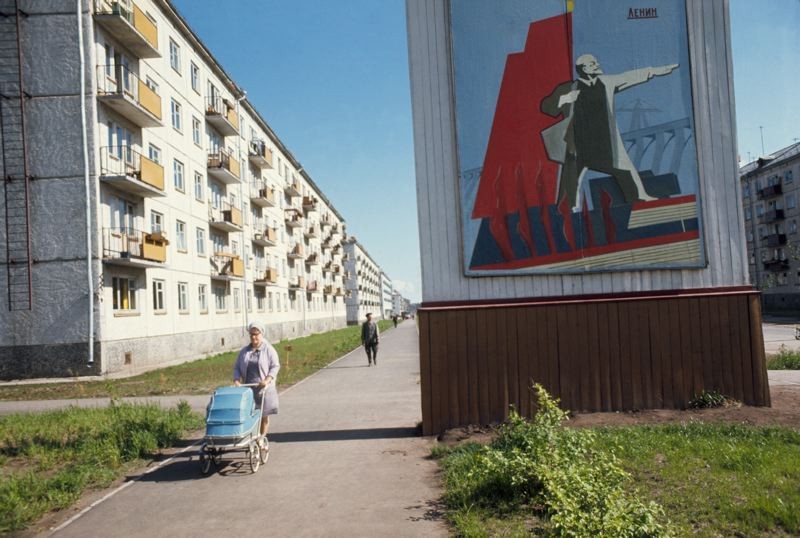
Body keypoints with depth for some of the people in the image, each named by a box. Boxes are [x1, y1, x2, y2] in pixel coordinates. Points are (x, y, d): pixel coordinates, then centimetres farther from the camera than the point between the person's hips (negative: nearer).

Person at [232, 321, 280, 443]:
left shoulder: (269, 350, 1)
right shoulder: (244, 351, 12)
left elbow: (275, 366, -5)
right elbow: (237, 367, 14)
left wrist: (267, 380, -18)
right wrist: (236, 380, -4)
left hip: (264, 389, -3)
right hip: (248, 388, 3)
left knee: (264, 415, 3)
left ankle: (262, 438, 15)